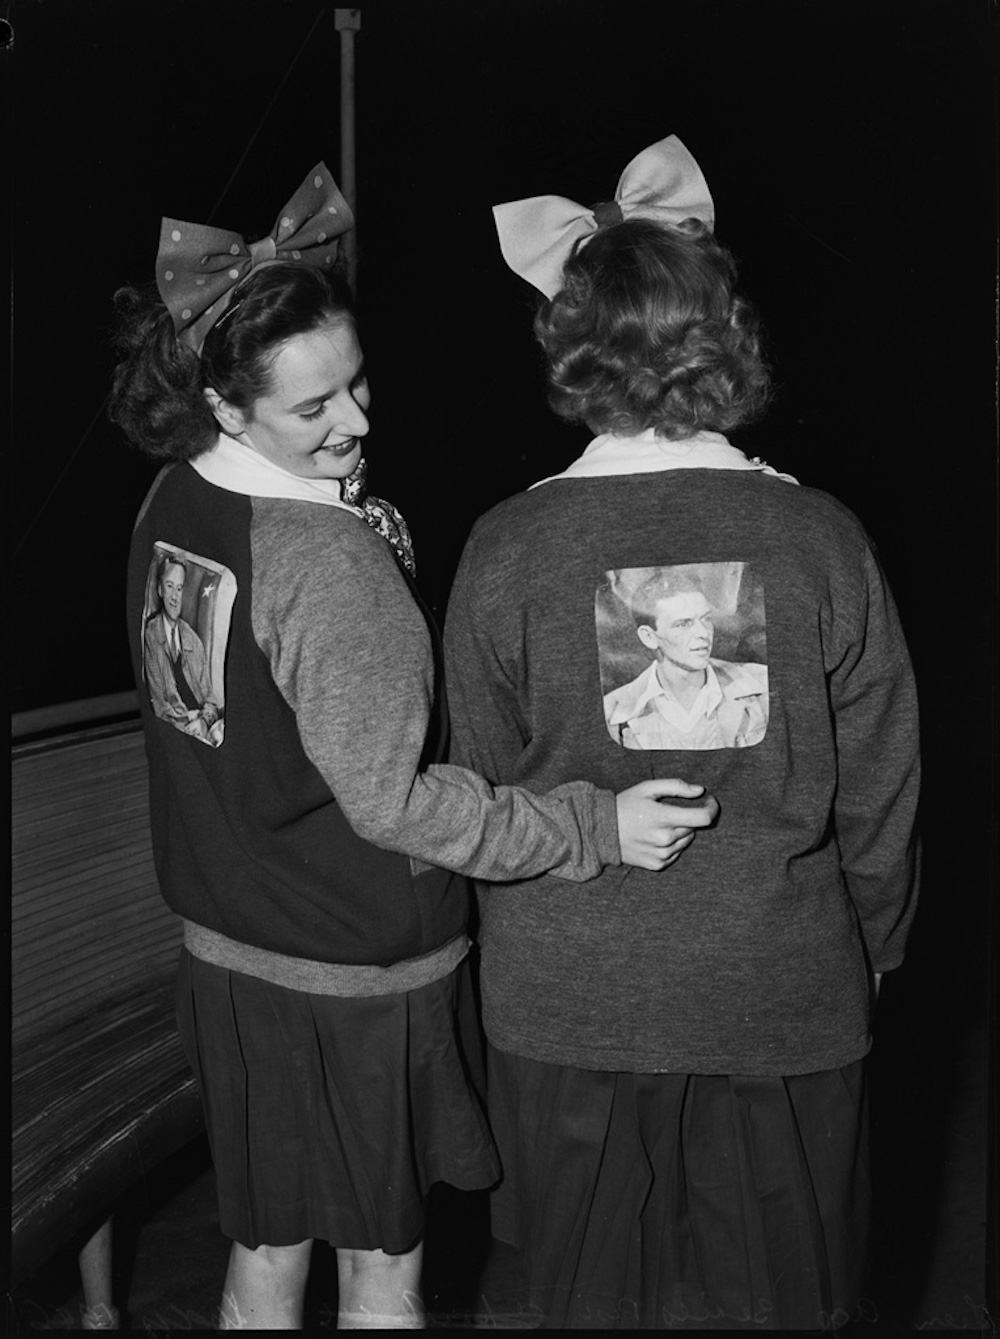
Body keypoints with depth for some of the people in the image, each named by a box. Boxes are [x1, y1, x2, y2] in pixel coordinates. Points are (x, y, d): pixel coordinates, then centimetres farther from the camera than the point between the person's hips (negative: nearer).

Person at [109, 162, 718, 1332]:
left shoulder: (170, 506, 0)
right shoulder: (328, 562, -27)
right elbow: (393, 799, -26)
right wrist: (598, 827, -23)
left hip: (224, 950, 7)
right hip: (353, 974, -7)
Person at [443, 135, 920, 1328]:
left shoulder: (507, 547, -14)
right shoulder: (819, 538, -13)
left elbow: (485, 787, -2)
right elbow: (879, 793, -4)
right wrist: (866, 954, 13)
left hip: (570, 1006, 0)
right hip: (779, 1005, 0)